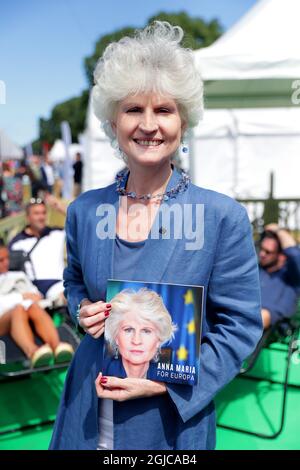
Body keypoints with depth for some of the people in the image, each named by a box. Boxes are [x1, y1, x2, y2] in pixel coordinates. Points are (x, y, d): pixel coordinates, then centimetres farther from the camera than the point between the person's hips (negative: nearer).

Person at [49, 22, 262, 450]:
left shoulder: (223, 217, -13)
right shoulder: (84, 210, -1)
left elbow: (241, 326, -10)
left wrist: (166, 384, -18)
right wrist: (82, 311, -7)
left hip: (172, 420, -3)